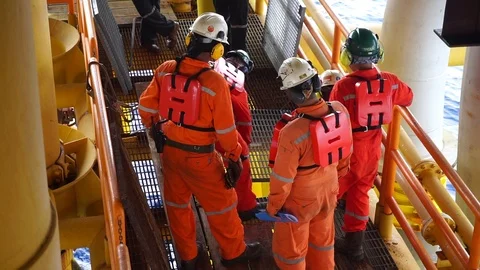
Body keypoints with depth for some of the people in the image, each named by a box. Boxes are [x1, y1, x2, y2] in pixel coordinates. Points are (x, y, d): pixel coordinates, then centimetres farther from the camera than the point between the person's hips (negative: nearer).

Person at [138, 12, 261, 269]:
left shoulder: (165, 70, -10)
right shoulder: (216, 83, -24)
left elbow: (146, 106, 0)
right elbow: (226, 129, -17)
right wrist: (234, 158, -2)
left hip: (170, 149, 5)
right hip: (199, 156, -5)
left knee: (177, 203, 22)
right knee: (220, 204, 17)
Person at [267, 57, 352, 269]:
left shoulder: (293, 132, -37)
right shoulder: (340, 111, -18)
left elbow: (282, 178, -23)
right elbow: (345, 151, 1)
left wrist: (273, 205, -5)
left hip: (300, 198, -6)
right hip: (328, 190, 6)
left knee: (291, 248, 19)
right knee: (323, 238, 29)